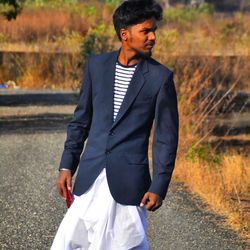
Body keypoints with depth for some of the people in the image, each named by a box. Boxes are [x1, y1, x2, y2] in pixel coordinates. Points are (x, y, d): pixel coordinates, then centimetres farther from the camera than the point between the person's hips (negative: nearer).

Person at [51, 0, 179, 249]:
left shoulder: (160, 77, -4)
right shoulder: (96, 65, 5)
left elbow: (166, 137, -3)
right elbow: (81, 119, 13)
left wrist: (159, 187, -8)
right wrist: (67, 166, 9)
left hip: (128, 181, -3)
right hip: (90, 176, 3)